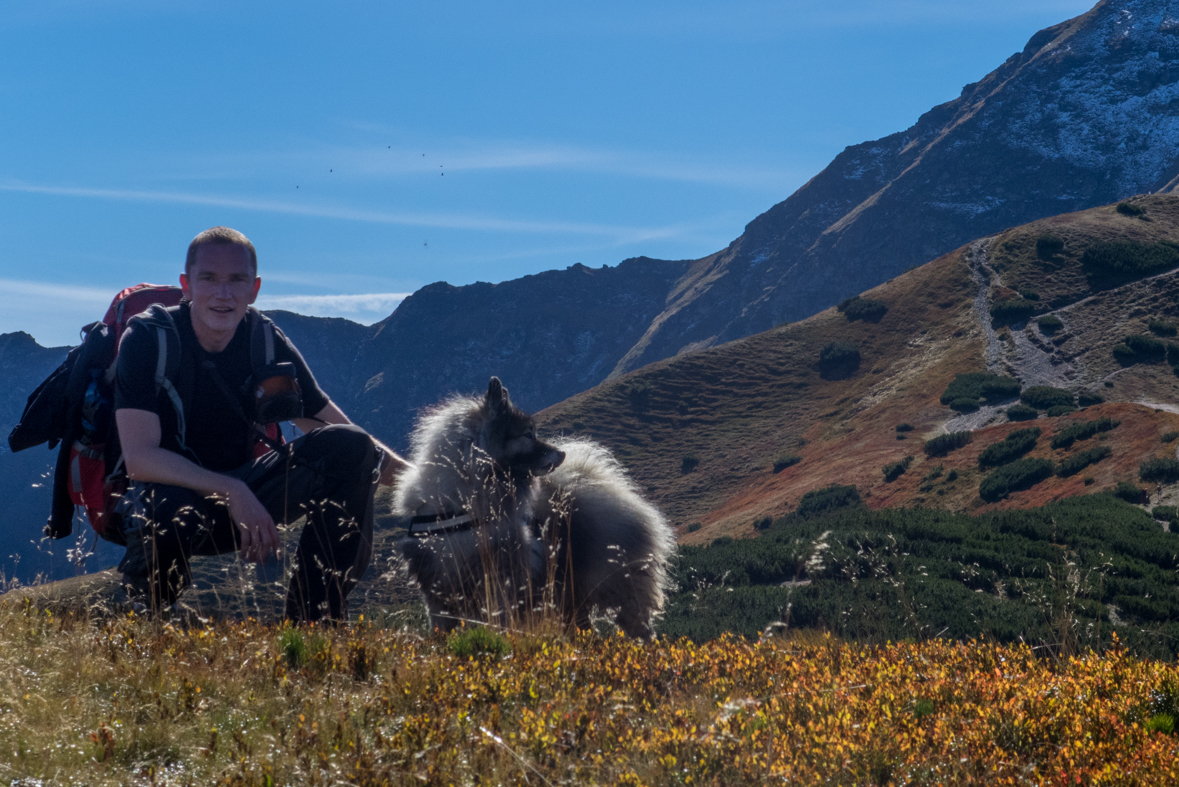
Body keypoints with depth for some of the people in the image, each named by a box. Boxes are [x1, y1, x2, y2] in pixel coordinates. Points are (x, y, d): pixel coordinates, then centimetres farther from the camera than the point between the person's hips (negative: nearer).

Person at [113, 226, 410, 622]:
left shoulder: (265, 341, -4)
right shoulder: (147, 338, -16)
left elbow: (343, 434, 1)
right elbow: (139, 458, -26)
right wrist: (232, 492, -36)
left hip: (242, 491, 4)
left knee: (350, 447, -17)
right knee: (168, 515, -42)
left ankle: (315, 621, -13)